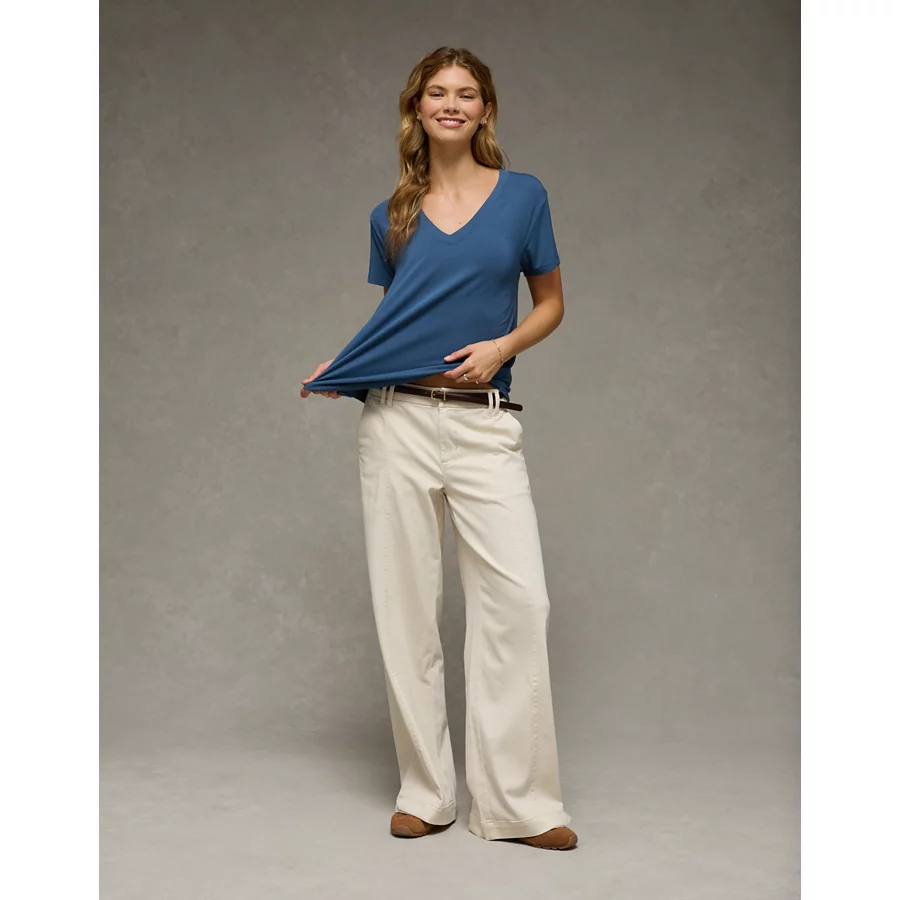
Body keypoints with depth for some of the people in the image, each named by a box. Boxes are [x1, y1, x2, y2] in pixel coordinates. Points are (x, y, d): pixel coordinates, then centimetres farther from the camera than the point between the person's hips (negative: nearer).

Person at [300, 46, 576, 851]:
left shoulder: (523, 196, 6)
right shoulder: (391, 215, 11)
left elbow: (550, 304, 11)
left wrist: (503, 346, -7)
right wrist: (335, 372, 2)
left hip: (485, 423, -1)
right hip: (398, 419, 2)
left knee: (518, 597, -10)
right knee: (406, 602, 3)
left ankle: (518, 800, 1)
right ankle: (425, 791, 16)